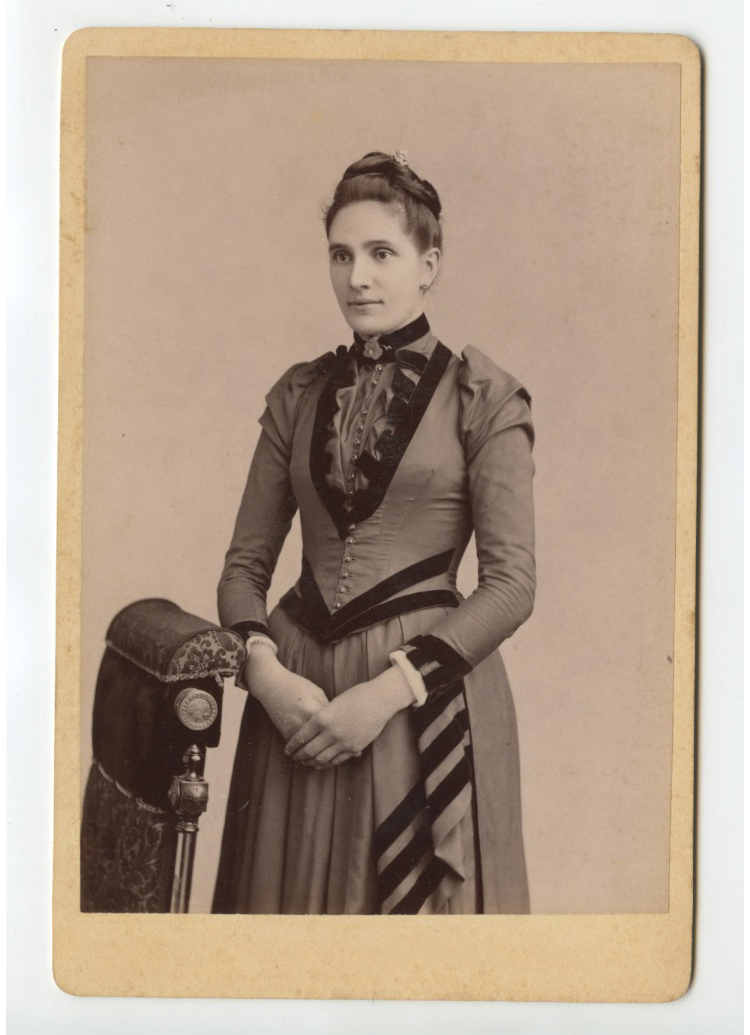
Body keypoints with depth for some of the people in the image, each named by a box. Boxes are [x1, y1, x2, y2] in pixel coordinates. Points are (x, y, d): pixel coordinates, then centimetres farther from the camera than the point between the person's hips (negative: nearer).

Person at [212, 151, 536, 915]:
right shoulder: (298, 394, 9)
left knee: (418, 896, 7)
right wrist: (266, 671, -10)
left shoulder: (483, 397, -3)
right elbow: (245, 561, 8)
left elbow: (511, 583, -9)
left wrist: (388, 690, -16)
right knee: (289, 897, 12)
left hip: (426, 695, -3)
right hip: (295, 692, 4)